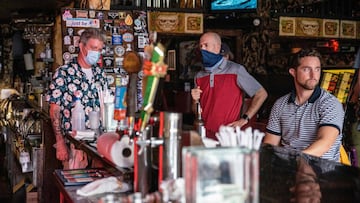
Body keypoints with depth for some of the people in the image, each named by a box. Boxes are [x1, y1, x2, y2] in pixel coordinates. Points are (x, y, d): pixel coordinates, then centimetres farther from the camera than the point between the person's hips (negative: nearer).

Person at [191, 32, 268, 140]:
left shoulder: (235, 70, -7)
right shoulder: (199, 76, 8)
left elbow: (261, 94, -6)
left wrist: (244, 119, -10)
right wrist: (195, 101, -5)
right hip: (204, 134, 4)